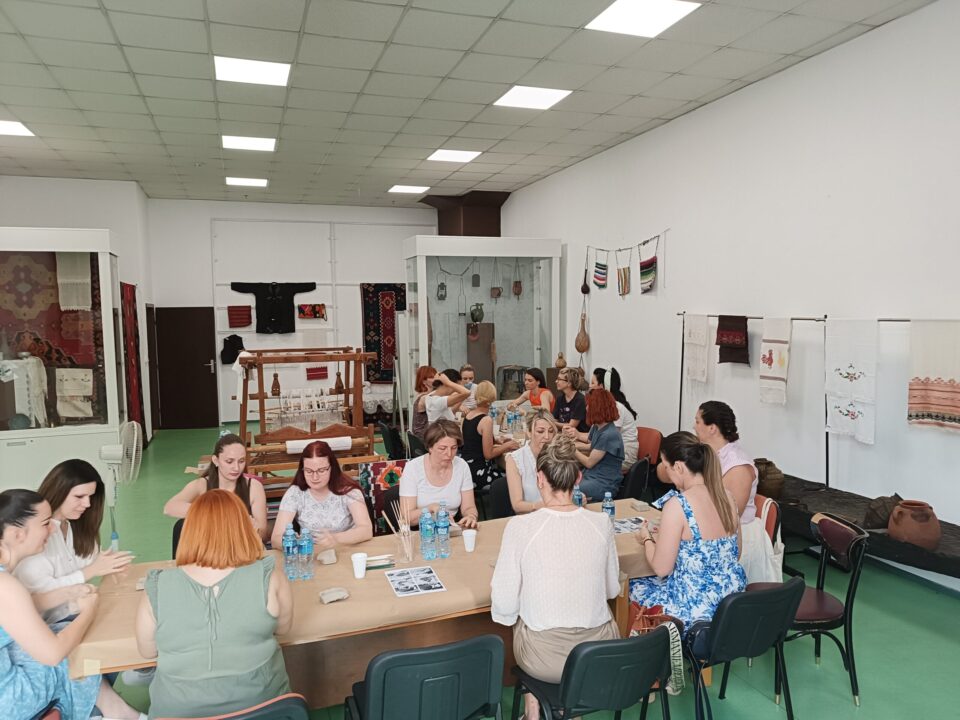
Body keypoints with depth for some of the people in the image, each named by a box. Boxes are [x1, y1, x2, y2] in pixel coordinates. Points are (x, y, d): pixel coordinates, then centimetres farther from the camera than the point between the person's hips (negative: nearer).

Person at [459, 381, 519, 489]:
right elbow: (488, 454, -17)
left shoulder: (468, 415, 5)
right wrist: (507, 445, -3)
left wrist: (499, 442, 16)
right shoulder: (486, 420, -18)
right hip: (477, 473, -8)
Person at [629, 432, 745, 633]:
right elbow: (734, 552, 12)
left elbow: (661, 568, -17)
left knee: (633, 585, 19)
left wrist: (647, 539, 3)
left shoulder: (677, 505, -23)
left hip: (695, 610, -7)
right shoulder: (726, 496, -2)